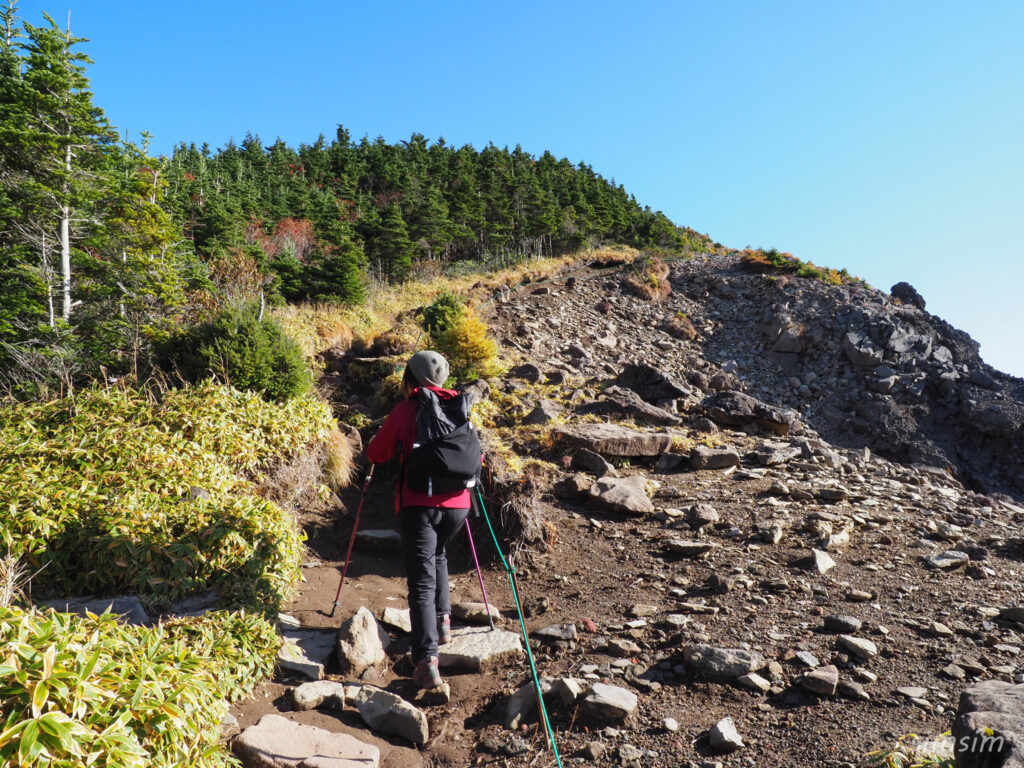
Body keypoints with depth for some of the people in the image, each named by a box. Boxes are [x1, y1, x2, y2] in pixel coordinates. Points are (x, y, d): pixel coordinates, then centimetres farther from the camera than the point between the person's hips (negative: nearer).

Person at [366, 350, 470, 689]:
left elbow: (376, 454, 5)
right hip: (457, 503, 4)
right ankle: (443, 618, 27)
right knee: (438, 555, 32)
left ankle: (427, 661, -11)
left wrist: (395, 443, 26)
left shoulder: (404, 410, -3)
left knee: (421, 581, -1)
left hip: (418, 505, -4)